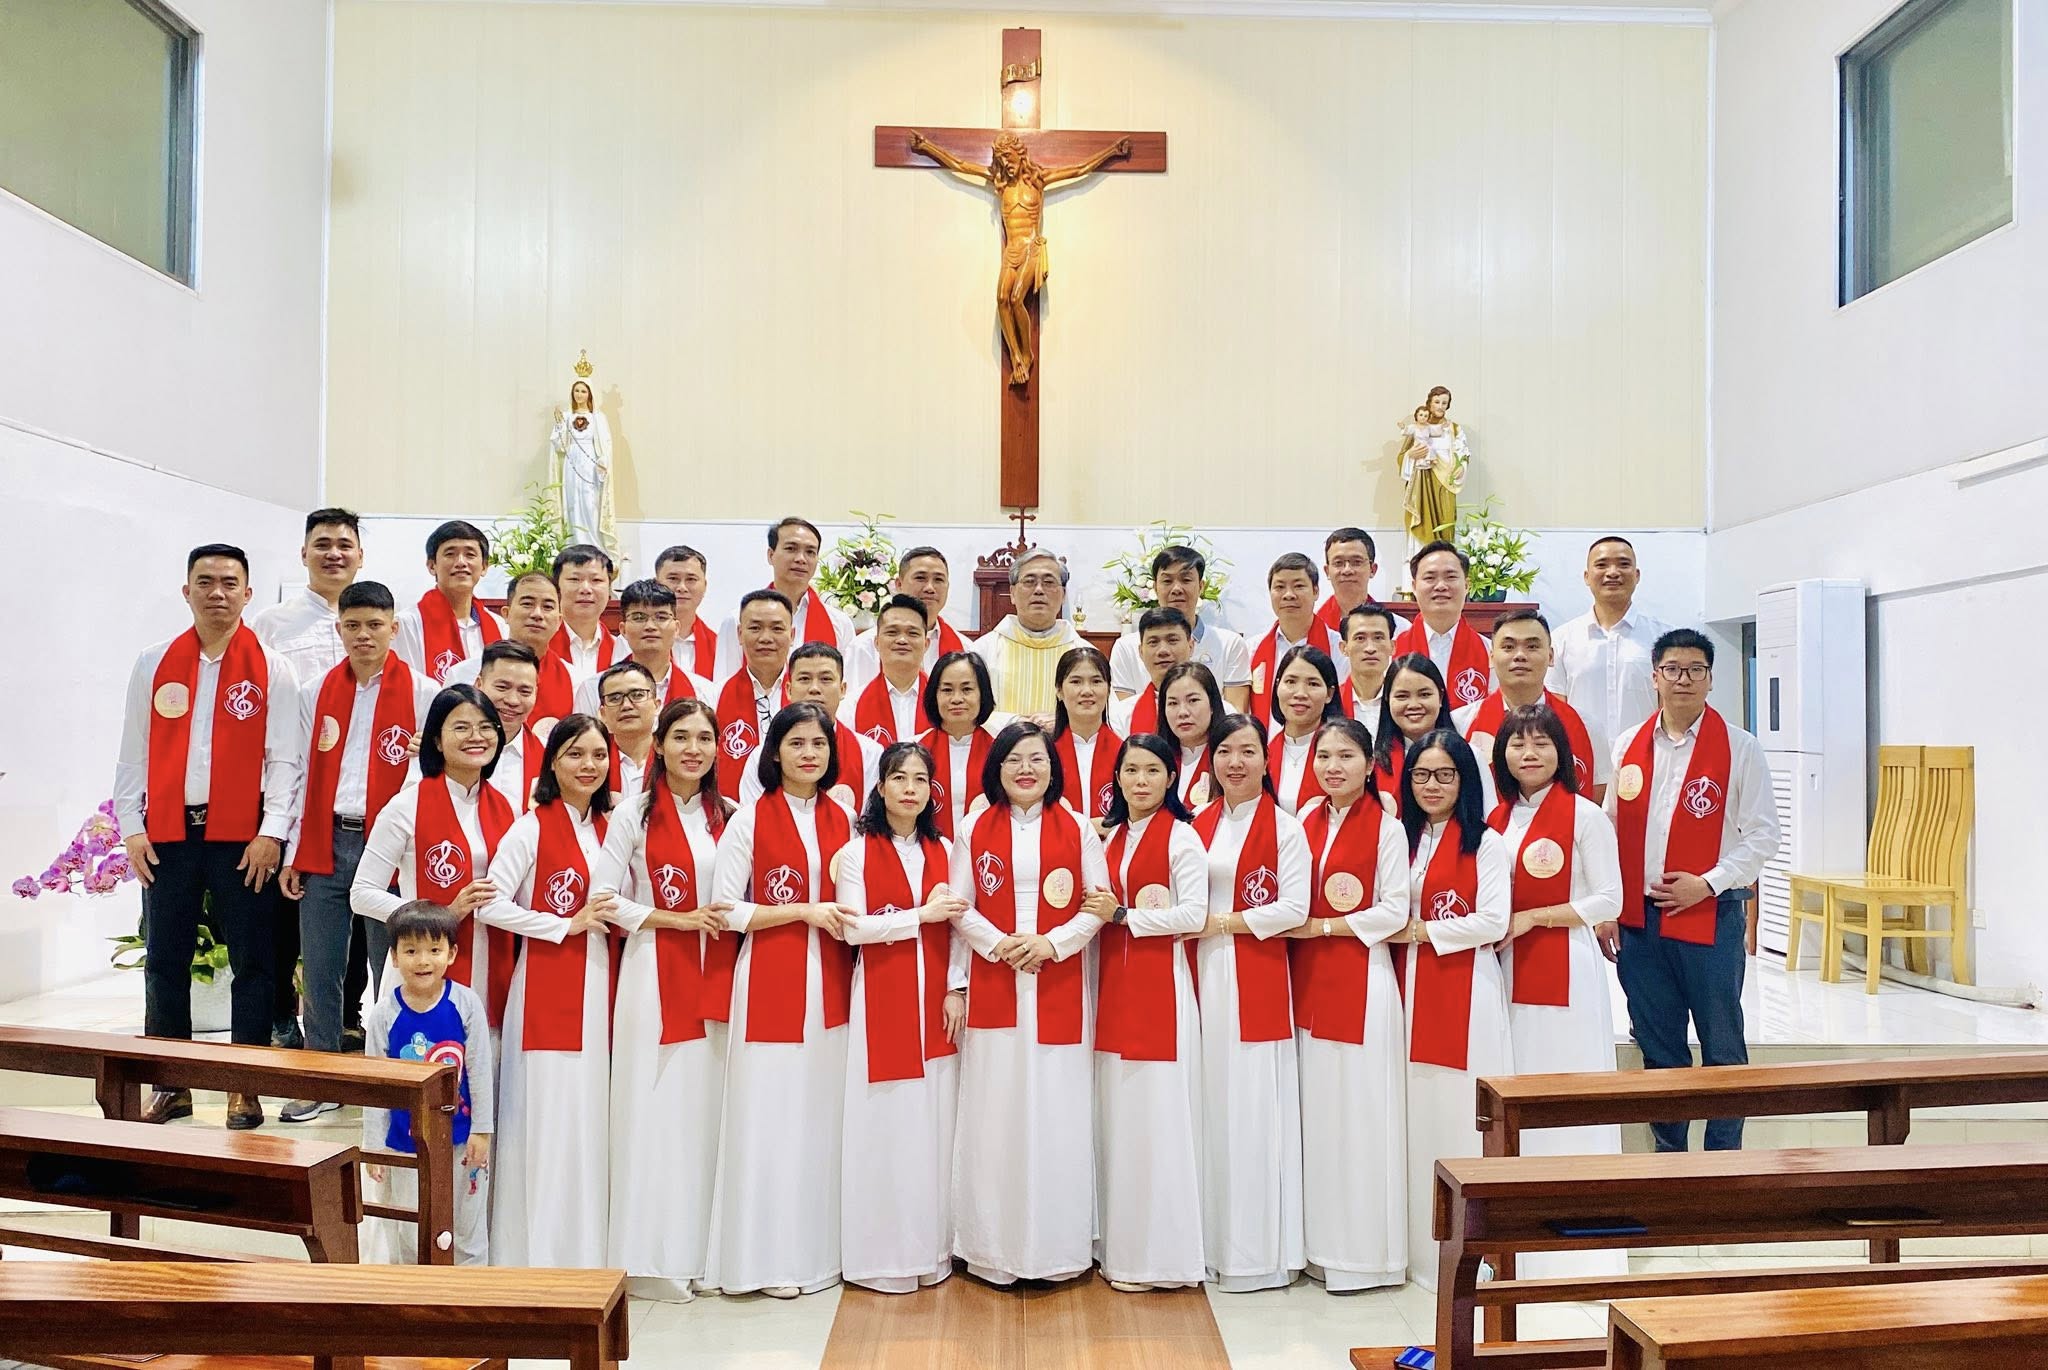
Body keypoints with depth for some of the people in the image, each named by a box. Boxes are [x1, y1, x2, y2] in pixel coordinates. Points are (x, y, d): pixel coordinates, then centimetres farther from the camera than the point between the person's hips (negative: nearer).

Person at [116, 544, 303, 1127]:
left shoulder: (272, 670, 1)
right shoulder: (154, 665, 9)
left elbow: (283, 758, -3)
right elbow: (133, 753, 9)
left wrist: (271, 832, -10)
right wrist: (131, 828, 2)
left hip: (243, 836, -3)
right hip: (167, 834, 3)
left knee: (251, 963, 1)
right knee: (164, 961, 8)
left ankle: (246, 1089, 10)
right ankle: (170, 1086, 21)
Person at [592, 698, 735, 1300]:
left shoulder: (728, 816, 10)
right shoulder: (634, 814, -2)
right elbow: (604, 897, -5)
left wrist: (729, 918, -4)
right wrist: (679, 920, -12)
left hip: (717, 975, 4)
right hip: (654, 973, -3)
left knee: (707, 1107, 6)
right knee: (654, 1109, -2)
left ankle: (702, 1246, 17)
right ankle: (650, 1256, 8)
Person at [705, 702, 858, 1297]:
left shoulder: (840, 819, 9)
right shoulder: (751, 818, -4)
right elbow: (724, 908, -8)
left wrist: (845, 913, 0)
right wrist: (803, 911, -13)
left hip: (829, 985, 4)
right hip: (769, 984, -4)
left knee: (822, 1112, 9)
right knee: (770, 1115, 0)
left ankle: (819, 1249, 23)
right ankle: (767, 1257, 14)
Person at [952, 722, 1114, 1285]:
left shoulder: (1078, 830, 6)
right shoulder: (975, 830, 7)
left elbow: (1097, 906, 2)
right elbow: (960, 906, 3)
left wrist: (1051, 944, -12)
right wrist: (1000, 944, -12)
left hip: (1060, 985, 0)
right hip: (992, 985, 0)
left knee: (1056, 1110, 1)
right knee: (994, 1111, 1)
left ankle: (1056, 1246, 13)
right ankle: (993, 1248, 12)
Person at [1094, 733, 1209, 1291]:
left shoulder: (1181, 836, -5)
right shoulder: (1110, 835, 14)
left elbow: (1193, 914, -13)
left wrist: (1124, 914, -12)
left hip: (1160, 984, -6)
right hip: (1113, 981, 6)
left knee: (1155, 1112, -2)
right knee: (1116, 1111, 9)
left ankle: (1159, 1253, 8)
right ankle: (1119, 1245, 19)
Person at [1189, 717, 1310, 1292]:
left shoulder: (1284, 827, -3)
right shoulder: (1198, 824, 13)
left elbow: (1294, 908, -10)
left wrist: (1221, 923, -12)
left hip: (1257, 981, -5)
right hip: (1204, 976, 5)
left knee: (1252, 1108, -2)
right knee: (1210, 1103, 7)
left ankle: (1260, 1252, 9)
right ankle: (1213, 1241, 18)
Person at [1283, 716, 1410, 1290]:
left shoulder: (1386, 828, -4)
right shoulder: (1305, 822, 11)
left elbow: (1394, 912, -9)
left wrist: (1323, 927, -11)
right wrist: (1292, 927, 1)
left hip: (1362, 980, -5)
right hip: (1307, 981, 5)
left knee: (1360, 1110, -1)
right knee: (1315, 1108, 9)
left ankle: (1365, 1251, 11)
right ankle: (1320, 1245, 20)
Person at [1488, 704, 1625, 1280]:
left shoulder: (1585, 815, -5)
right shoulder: (1497, 817, 11)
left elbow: (1608, 901, -8)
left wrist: (1531, 918, -14)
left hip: (1568, 971, -5)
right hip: (1509, 972, 6)